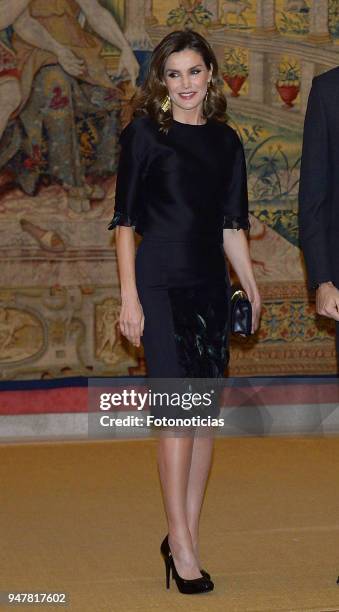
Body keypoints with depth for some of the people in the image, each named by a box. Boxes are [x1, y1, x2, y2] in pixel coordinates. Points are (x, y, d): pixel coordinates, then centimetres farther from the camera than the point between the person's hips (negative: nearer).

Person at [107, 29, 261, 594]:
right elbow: (125, 220, -4)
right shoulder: (144, 133, -1)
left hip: (211, 287, 5)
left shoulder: (226, 141, 13)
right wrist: (129, 298, -10)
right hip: (161, 286, -5)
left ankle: (185, 535, 14)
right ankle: (182, 543, -6)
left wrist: (251, 287, 12)